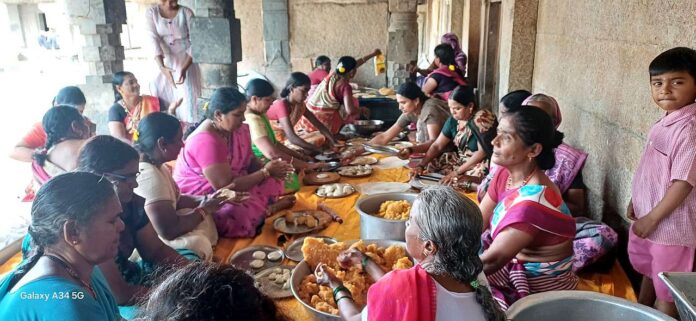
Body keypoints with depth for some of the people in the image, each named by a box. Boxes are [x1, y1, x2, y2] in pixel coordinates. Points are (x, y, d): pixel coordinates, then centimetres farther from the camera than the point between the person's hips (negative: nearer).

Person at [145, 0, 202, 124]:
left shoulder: (187, 13, -6)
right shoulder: (151, 13, -4)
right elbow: (152, 40, -15)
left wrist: (184, 68, -23)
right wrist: (161, 66, -30)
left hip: (186, 62, -1)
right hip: (164, 63, 2)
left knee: (188, 99, -9)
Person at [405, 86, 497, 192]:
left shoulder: (483, 120, -20)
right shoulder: (453, 120, 0)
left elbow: (482, 152, -21)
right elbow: (437, 146, 1)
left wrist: (457, 172, -23)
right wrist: (421, 165, -13)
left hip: (481, 164, -8)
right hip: (460, 160, 8)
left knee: (456, 180, -34)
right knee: (428, 164, -5)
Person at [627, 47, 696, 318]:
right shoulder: (664, 123, 5)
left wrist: (653, 218, -18)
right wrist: (636, 202, 18)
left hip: (671, 224, -9)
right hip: (647, 216, 9)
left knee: (666, 292, 8)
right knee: (648, 272, 29)